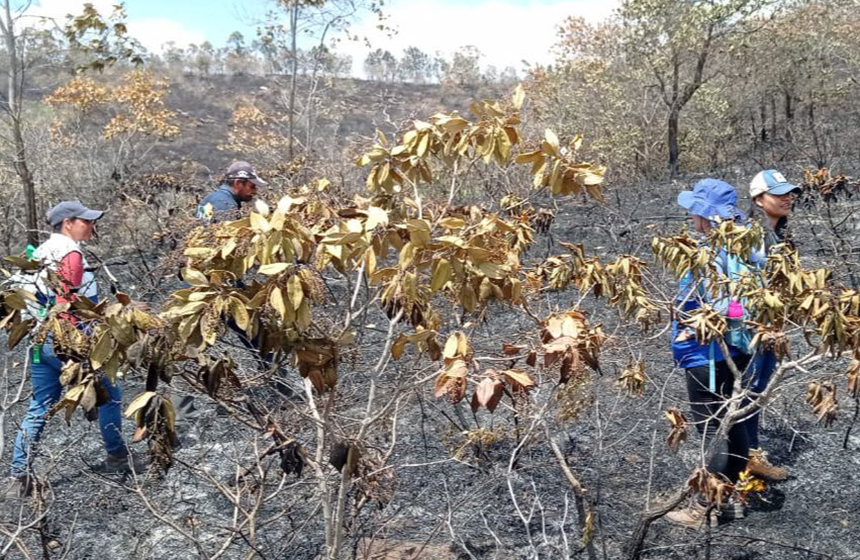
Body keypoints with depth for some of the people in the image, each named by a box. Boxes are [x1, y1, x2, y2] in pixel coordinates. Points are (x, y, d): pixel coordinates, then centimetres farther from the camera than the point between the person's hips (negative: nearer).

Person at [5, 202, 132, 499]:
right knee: (109, 394, 10)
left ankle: (20, 478, 12)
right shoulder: (71, 254, -15)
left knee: (39, 408, 12)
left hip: (38, 340, 9)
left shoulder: (42, 252, 14)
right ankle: (116, 456, 21)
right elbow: (66, 302, -22)